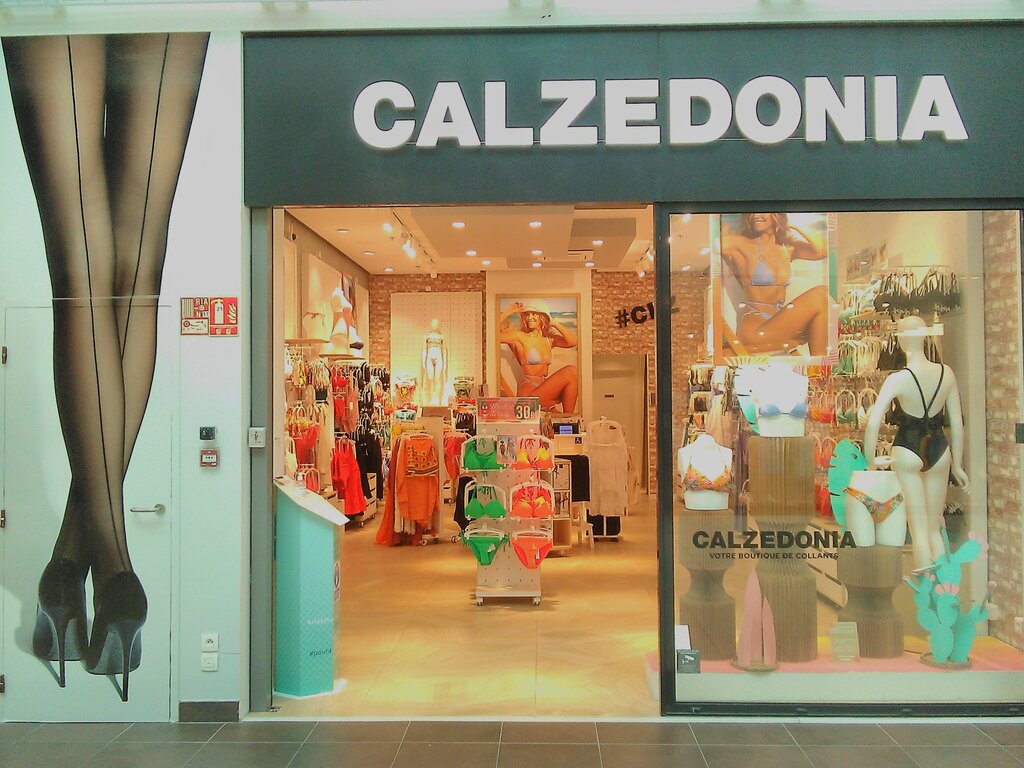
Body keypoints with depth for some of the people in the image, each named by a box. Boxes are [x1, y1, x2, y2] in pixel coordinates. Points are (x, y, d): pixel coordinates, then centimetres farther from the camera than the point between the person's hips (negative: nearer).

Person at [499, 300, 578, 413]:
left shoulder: (549, 339, 13)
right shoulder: (519, 337, 0)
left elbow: (573, 342, -4)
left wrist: (554, 323, 1)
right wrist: (509, 312, -7)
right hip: (528, 393, -6)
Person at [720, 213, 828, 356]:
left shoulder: (788, 247, 16)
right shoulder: (741, 245, 2)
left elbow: (821, 252, -4)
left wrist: (793, 227, 7)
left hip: (780, 322, 6)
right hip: (755, 326, -6)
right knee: (820, 294, -19)